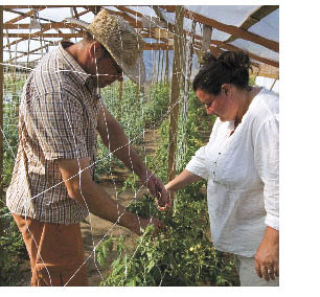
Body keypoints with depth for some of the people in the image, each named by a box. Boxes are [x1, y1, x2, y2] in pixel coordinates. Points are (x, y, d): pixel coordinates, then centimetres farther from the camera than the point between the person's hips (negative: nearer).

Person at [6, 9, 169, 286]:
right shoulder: (56, 95, -34)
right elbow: (79, 187, -31)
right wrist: (134, 222, -19)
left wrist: (144, 173, -3)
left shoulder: (82, 72, -2)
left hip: (58, 203, 9)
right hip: (47, 212, -9)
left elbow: (108, 126, 6)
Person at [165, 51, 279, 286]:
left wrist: (271, 243, -28)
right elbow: (207, 159, 12)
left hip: (265, 233, -9)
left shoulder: (269, 119, -29)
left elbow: (279, 186, -31)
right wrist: (172, 187, 8)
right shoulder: (228, 114, 4)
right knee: (244, 278, 23)